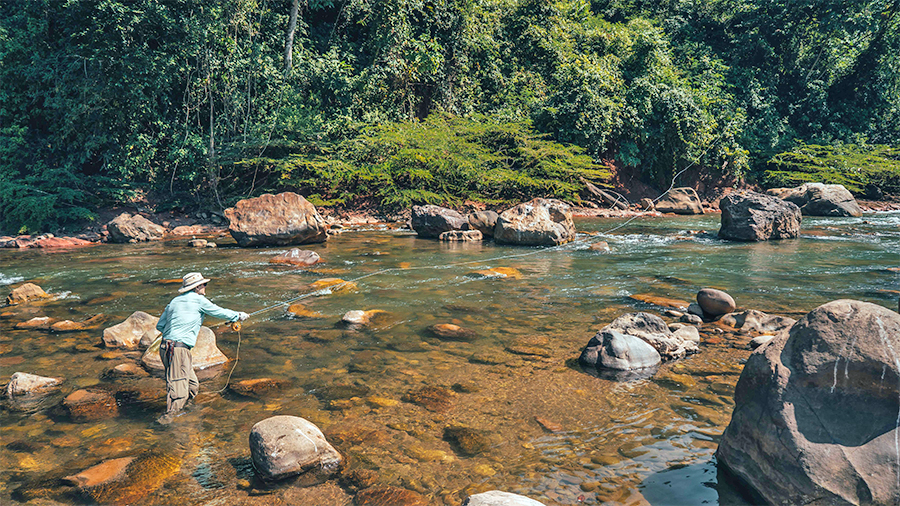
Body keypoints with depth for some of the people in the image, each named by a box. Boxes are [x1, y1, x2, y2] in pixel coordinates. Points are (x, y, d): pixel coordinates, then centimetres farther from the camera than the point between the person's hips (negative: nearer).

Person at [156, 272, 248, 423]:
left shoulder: (174, 301, 17)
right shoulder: (198, 300, -3)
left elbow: (159, 326, 19)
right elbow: (220, 312, 7)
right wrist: (239, 315, 22)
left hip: (166, 347, 8)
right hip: (178, 349, -8)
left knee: (193, 386, 13)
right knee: (179, 388, -11)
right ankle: (167, 418, -14)